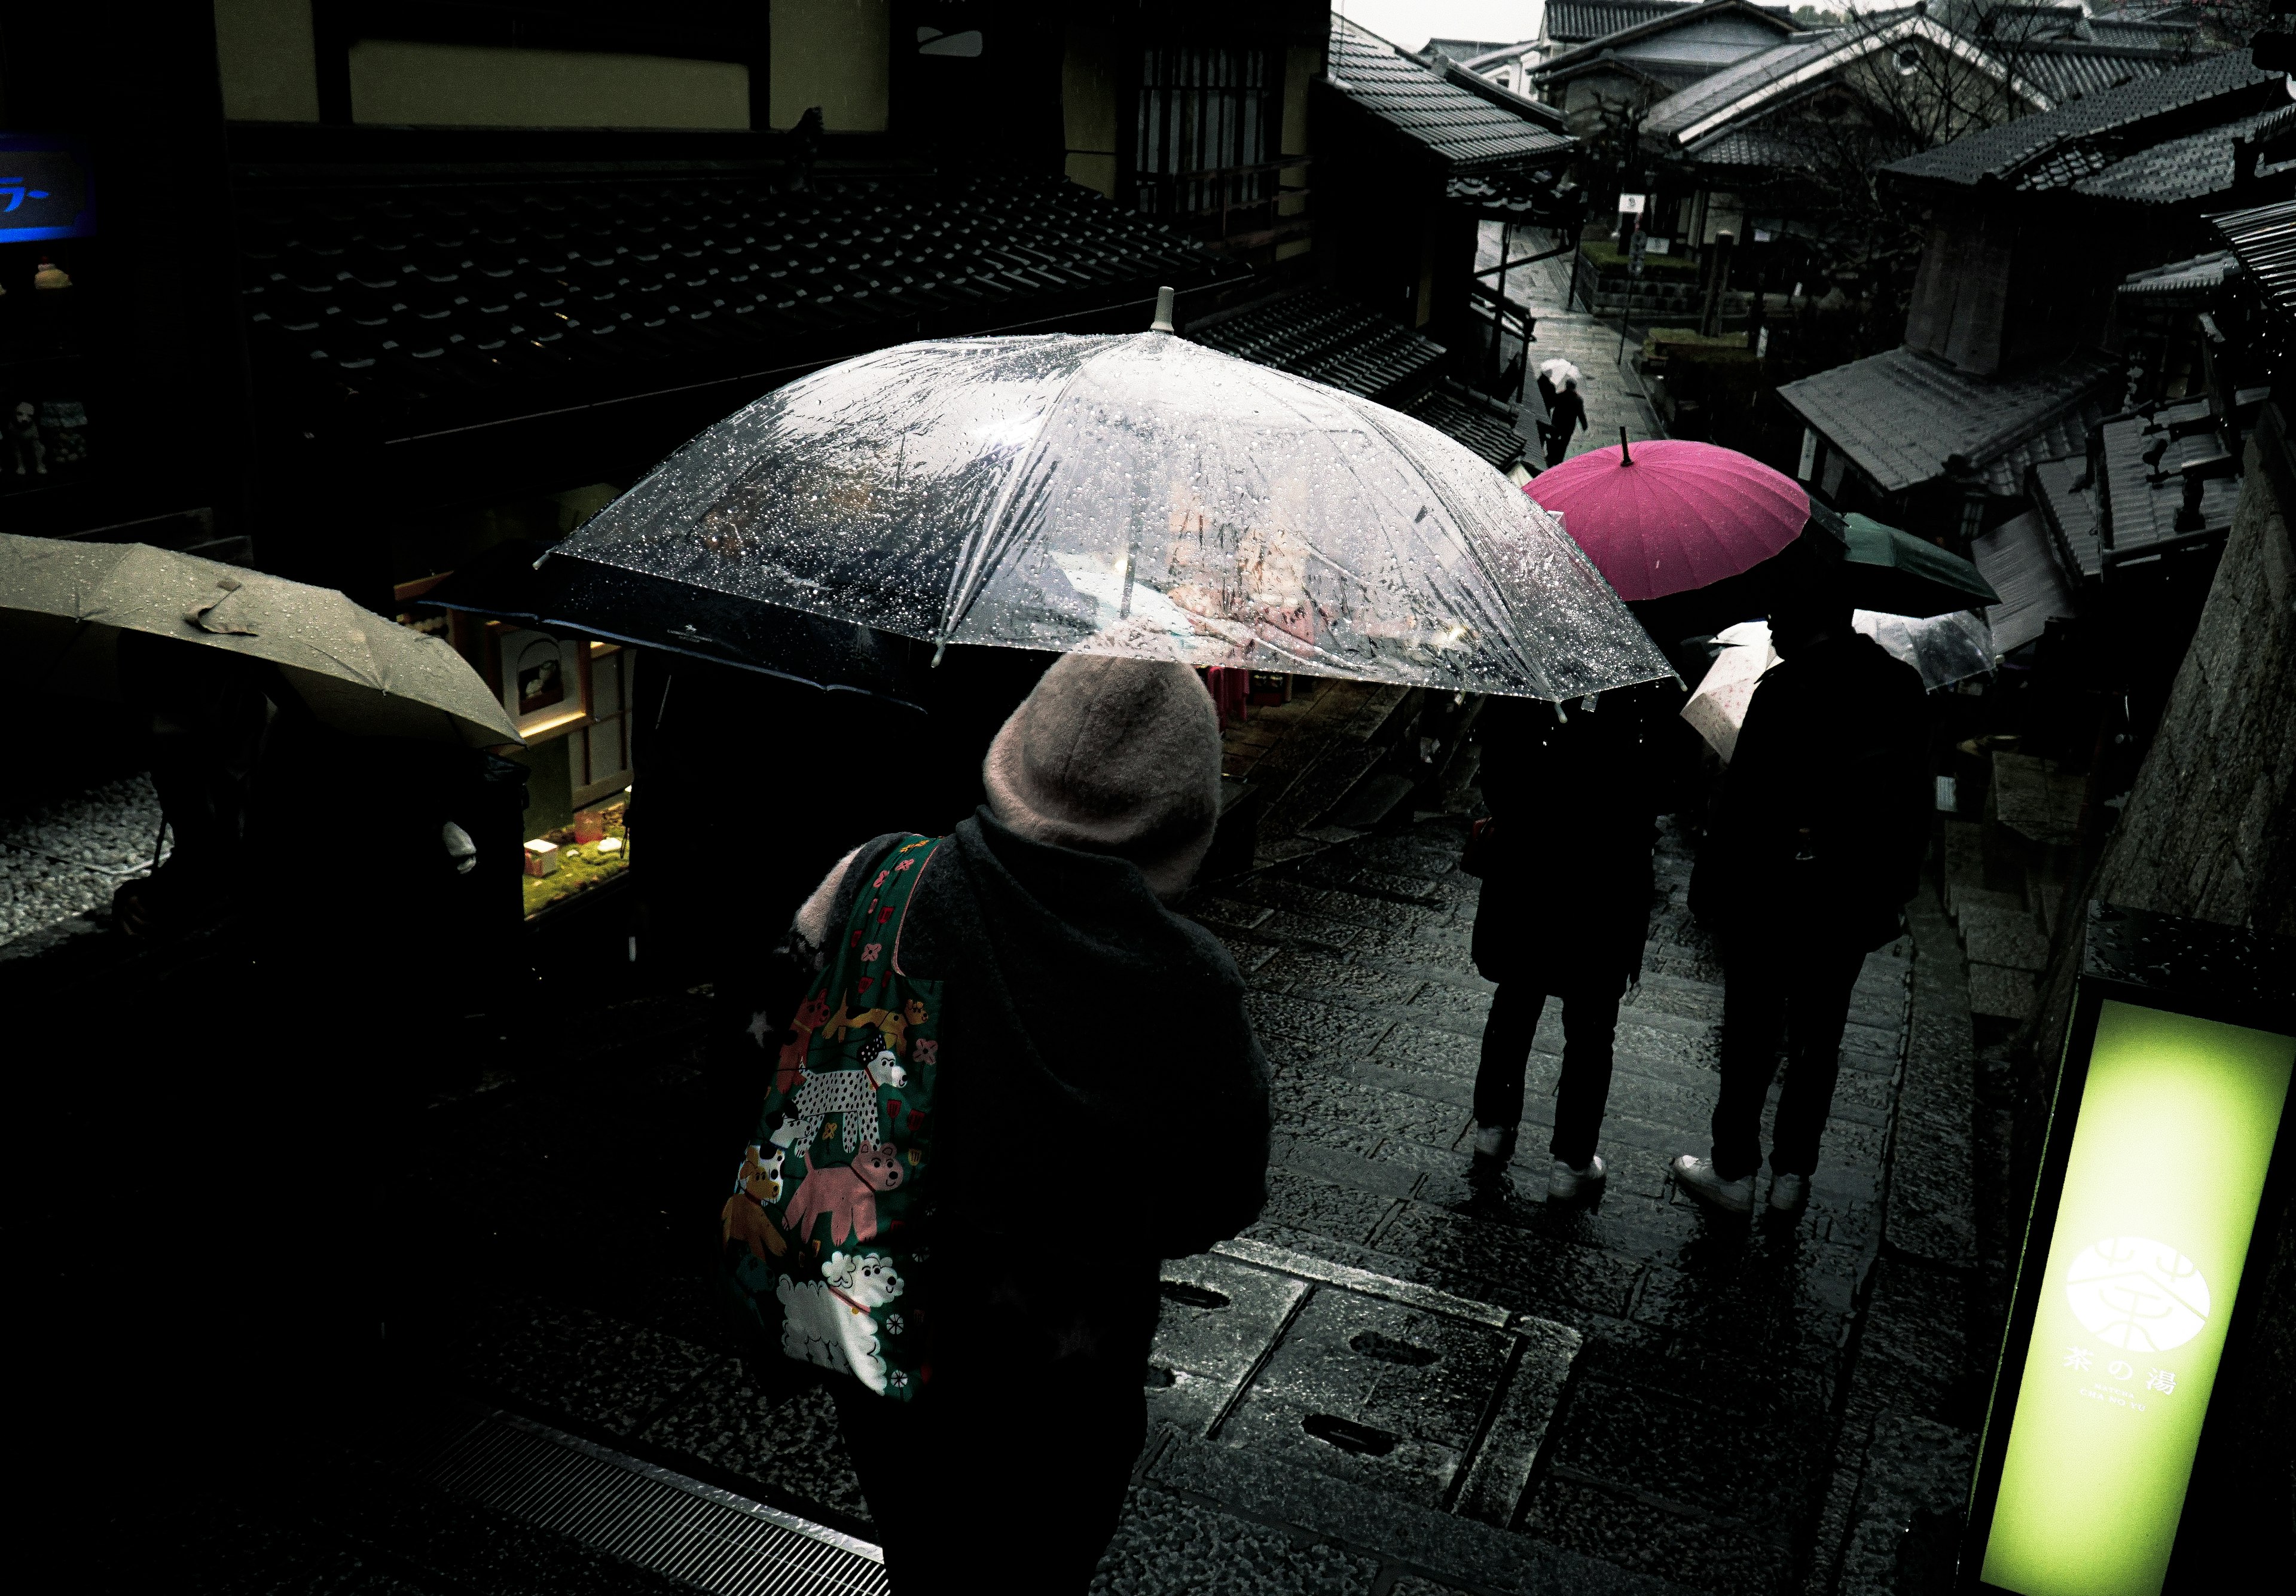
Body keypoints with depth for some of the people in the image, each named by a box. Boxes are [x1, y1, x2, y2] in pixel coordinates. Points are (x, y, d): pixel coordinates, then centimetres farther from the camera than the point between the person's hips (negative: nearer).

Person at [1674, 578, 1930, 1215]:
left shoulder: (1787, 688, -17)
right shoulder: (1904, 687, 2)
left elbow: (1744, 796, -18)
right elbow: (1917, 808, 8)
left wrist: (1711, 884, -8)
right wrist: (1893, 892, 18)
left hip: (1770, 898, -5)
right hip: (1856, 904, 5)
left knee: (1751, 1036, 7)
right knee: (1818, 1040, 16)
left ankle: (1734, 1171, 18)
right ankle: (1793, 1171, 26)